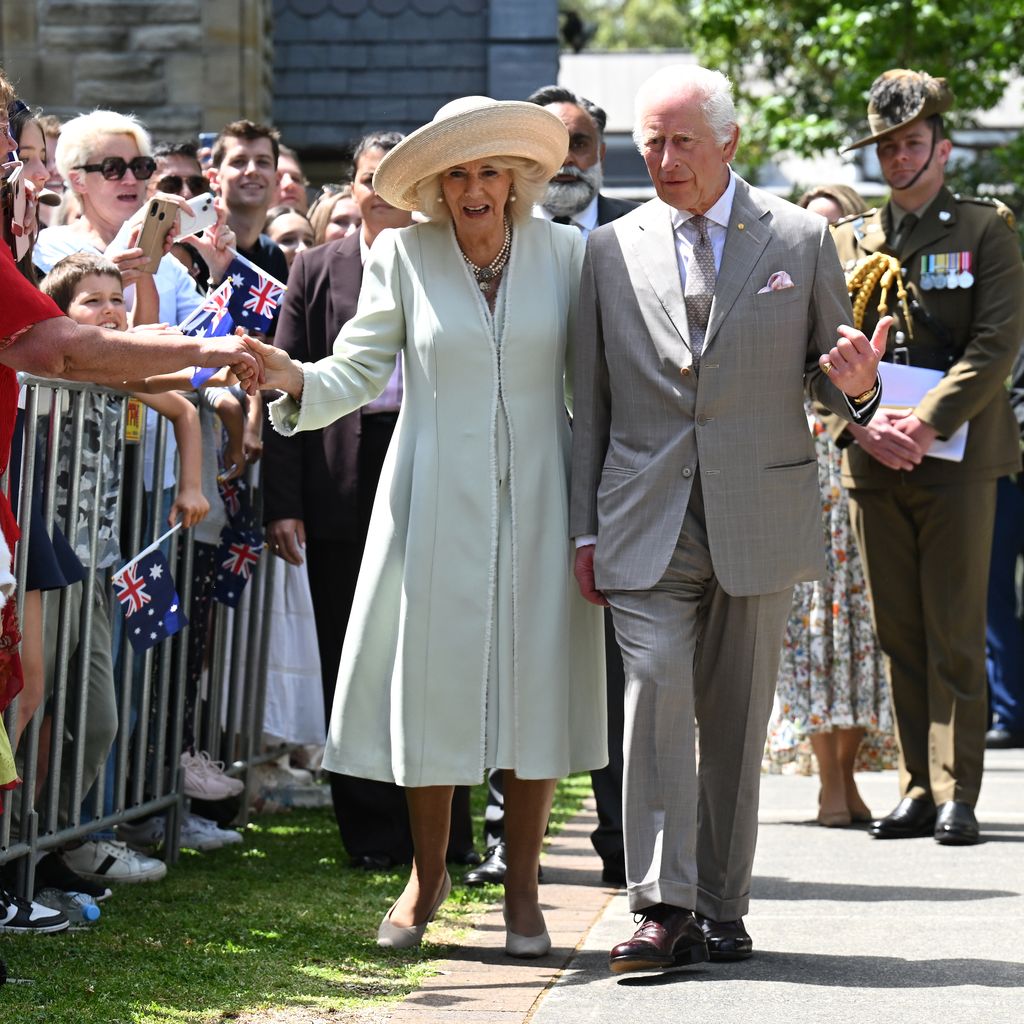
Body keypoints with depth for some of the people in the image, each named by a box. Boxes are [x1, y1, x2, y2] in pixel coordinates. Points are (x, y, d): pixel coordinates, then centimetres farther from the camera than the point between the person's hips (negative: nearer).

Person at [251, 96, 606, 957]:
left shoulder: (565, 253, 3)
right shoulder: (403, 255, 1)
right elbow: (359, 368, -2)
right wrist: (296, 380, -23)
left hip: (538, 501, 1)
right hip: (439, 501, 0)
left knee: (535, 685, 1)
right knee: (432, 679, 2)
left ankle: (522, 889, 13)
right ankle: (427, 876, 21)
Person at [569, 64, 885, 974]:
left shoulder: (801, 239, 5)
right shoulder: (612, 250, 7)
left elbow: (831, 378, 11)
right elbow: (591, 398, 10)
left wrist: (856, 386, -13)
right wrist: (586, 527, 7)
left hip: (759, 516, 0)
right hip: (647, 521, 0)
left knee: (738, 715, 6)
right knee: (656, 685, -15)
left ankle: (721, 910, 17)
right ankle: (662, 907, -13)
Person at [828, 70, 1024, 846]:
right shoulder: (849, 242, 14)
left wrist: (926, 424, -15)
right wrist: (864, 424, -8)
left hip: (956, 456, -4)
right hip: (873, 459, 4)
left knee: (956, 635, -5)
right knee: (900, 635, 6)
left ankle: (957, 794, -2)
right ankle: (919, 789, 12)